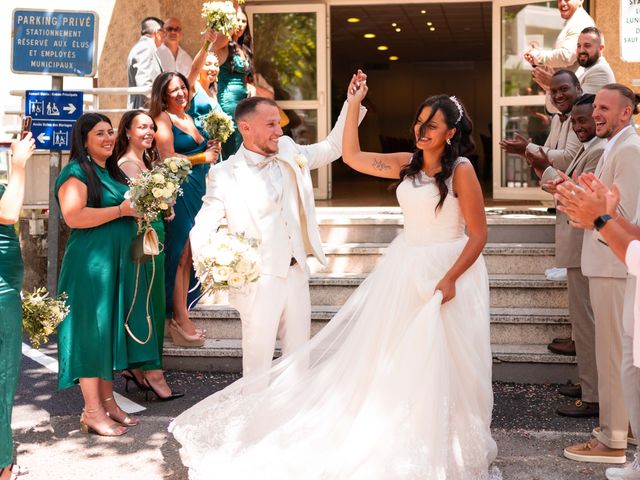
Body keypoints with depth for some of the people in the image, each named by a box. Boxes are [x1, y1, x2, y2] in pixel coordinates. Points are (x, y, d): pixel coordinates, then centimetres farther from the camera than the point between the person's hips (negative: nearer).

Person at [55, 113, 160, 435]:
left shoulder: (112, 172, 17)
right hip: (91, 262, -9)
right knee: (92, 330, -3)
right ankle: (92, 411, 4)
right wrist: (122, 210, -19)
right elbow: (73, 216, -22)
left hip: (119, 263, 9)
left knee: (112, 329, 12)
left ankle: (107, 402, 21)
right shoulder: (76, 172, -9)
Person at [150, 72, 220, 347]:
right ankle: (180, 320, -4)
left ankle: (181, 316, 13)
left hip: (196, 190, 8)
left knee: (188, 255, 8)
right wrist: (203, 157, -10)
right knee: (180, 254, -7)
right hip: (177, 190, -8)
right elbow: (168, 158, -15)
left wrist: (212, 148, 7)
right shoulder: (163, 118, -6)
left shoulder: (189, 117, 19)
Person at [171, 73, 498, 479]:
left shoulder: (461, 171, -12)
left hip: (447, 269, -6)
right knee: (389, 356, 12)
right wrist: (354, 105, 3)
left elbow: (479, 233, -13)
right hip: (405, 267, 6)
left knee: (440, 365, 2)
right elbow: (352, 156, 9)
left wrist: (450, 279, -22)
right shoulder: (407, 164, 6)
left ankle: (445, 447, 21)